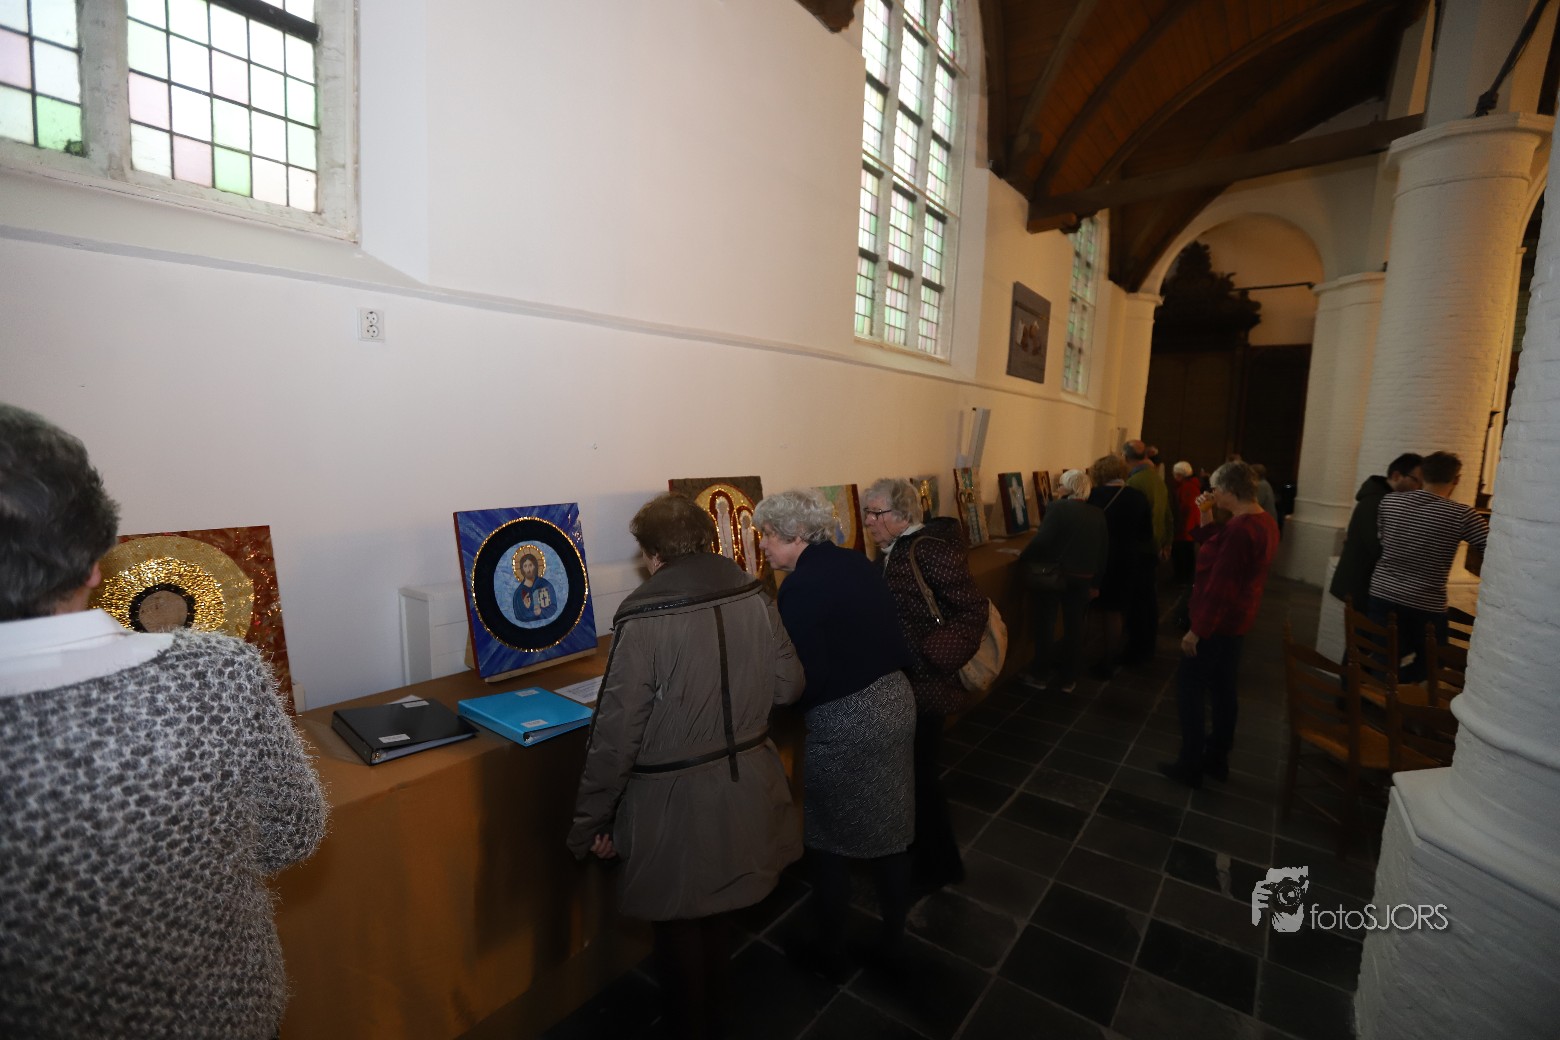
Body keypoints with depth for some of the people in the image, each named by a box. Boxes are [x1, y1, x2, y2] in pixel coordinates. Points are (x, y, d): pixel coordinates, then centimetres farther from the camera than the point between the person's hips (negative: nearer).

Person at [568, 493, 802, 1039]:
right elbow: (789, 686, 3)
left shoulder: (643, 620, -21)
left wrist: (590, 823, -5)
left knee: (678, 922, 20)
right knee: (718, 907, 28)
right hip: (744, 786, 6)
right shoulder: (755, 597, -7)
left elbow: (616, 734, -18)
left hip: (678, 801, -5)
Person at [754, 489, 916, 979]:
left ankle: (832, 955, 30)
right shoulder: (859, 564, 2)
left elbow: (808, 680, -20)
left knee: (828, 840, 13)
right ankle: (893, 935, 40)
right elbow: (898, 642, 7)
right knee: (890, 826, 21)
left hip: (842, 723, -7)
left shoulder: (799, 587, -19)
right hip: (896, 702, 8)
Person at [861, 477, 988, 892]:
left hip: (923, 684, -8)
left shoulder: (930, 549, -20)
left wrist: (932, 658, -24)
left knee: (919, 774, 6)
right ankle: (917, 848, 44)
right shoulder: (891, 552, 6)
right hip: (895, 681, 8)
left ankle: (941, 865, 28)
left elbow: (974, 609, -22)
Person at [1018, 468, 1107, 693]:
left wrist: (1023, 559, -7)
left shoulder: (1058, 507, -13)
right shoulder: (1097, 514, 4)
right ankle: (1068, 678, 17)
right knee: (1073, 626, 11)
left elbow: (1042, 539, -21)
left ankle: (1041, 674, 15)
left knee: (1045, 623, 8)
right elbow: (1103, 550, 8)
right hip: (1083, 578, 5)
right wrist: (1096, 583, 16)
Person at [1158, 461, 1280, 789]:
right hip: (1236, 621, 10)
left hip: (1216, 623, -10)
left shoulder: (1240, 528, -26)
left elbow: (1220, 587, -26)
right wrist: (1206, 516, 3)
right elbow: (1216, 548, 16)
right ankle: (1217, 759, 30)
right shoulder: (1264, 522, 7)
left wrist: (1197, 630, -21)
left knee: (1190, 689, 1)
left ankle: (1191, 766, 10)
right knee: (1222, 689, 18)